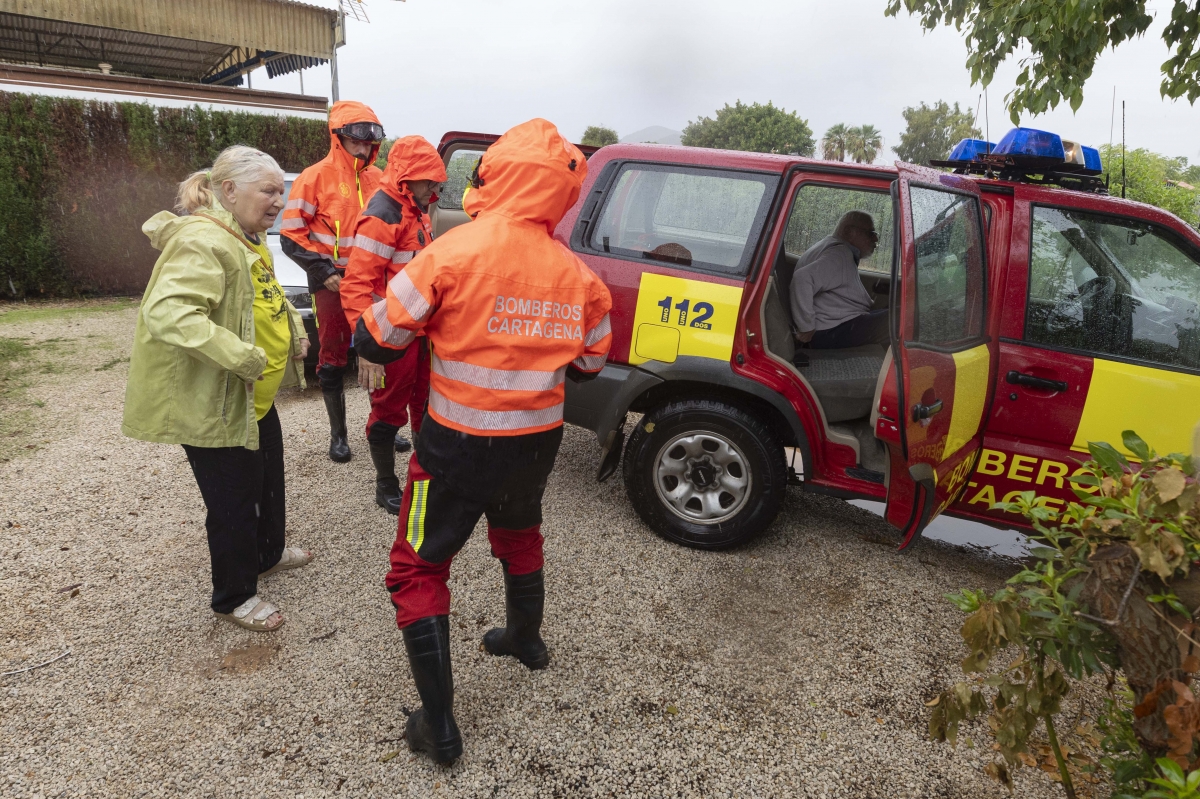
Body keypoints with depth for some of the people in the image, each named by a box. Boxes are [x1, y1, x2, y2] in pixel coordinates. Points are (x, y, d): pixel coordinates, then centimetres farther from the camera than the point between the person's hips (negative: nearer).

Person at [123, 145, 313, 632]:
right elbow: (167, 313, -38)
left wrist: (294, 331, 4)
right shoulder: (203, 242, -26)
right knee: (235, 500, 4)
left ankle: (269, 552, 49)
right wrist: (245, 358, -36)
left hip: (255, 395, 10)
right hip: (213, 404, -10)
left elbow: (268, 296, 23)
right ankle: (234, 597, 25)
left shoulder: (248, 237, 9)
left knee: (269, 477, 26)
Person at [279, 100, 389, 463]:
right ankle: (338, 434, 17)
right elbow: (291, 234, -7)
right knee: (333, 360, 6)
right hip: (332, 283, -4)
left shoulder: (378, 178, 5)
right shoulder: (317, 177, -8)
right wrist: (323, 271, -14)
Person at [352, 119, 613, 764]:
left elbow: (374, 342, -13)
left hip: (459, 444, -4)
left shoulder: (456, 251, -18)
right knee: (519, 536, 31)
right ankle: (525, 639, 53)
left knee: (418, 569, 12)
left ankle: (438, 724, 15)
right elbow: (587, 365, 7)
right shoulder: (576, 273, -5)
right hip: (537, 442, 5)